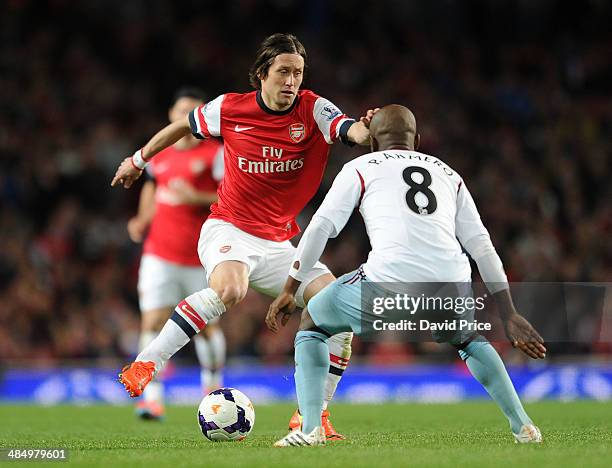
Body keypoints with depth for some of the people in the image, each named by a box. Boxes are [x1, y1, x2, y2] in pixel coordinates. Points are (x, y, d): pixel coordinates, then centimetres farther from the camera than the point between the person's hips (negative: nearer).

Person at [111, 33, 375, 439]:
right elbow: (183, 125, 14)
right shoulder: (230, 109, -6)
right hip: (228, 229, -4)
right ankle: (144, 365, -29)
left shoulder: (313, 110, -5)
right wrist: (139, 160, 24)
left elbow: (352, 132, -25)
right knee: (230, 288, -37)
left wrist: (366, 128, -49)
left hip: (277, 245, 4)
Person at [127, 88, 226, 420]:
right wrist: (142, 221, 10)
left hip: (201, 259, -2)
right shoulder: (159, 154, 8)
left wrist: (197, 198, -22)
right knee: (152, 321, -12)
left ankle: (213, 385, 33)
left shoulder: (215, 154, -6)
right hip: (159, 253, 3)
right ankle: (152, 397, -14)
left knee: (206, 326, 7)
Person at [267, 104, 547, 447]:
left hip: (390, 282, -3)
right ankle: (523, 427, 25)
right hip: (451, 288, 3)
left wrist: (290, 290, 19)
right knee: (469, 339, 38)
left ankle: (311, 428, 5)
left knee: (312, 326, 22)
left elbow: (321, 228, 12)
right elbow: (482, 246, 24)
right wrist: (509, 316, 25)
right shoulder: (449, 175, 28)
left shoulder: (361, 168, 19)